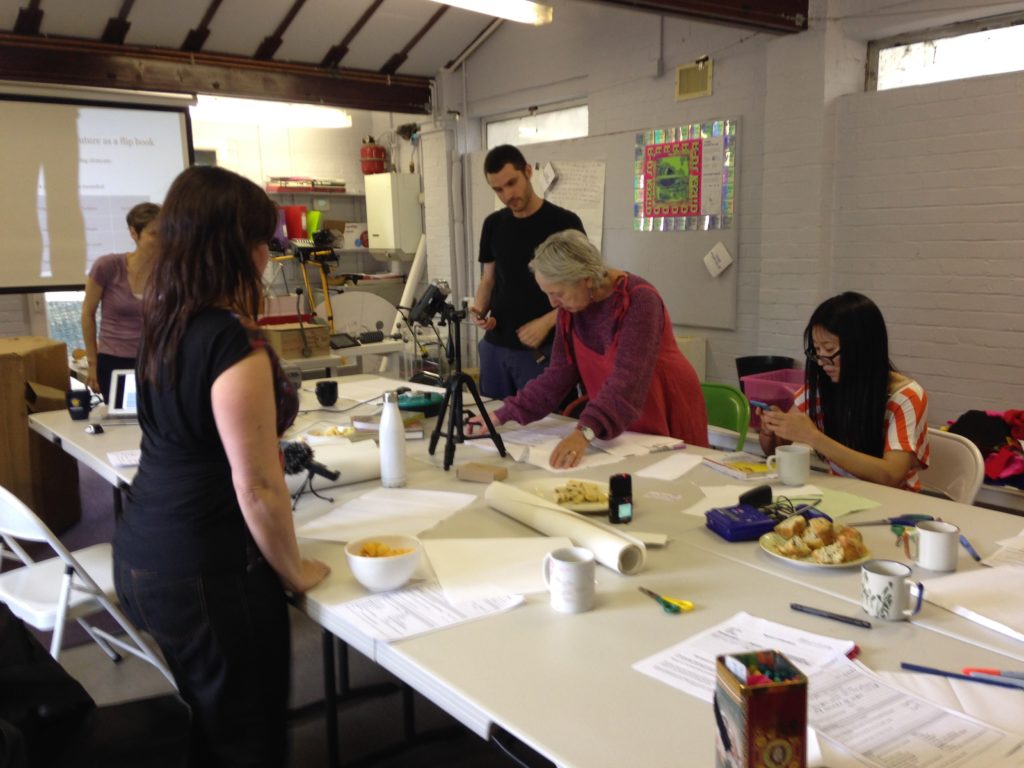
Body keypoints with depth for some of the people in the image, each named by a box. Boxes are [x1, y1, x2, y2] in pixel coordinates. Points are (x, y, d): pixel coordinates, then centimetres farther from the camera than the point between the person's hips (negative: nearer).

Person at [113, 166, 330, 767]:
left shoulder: (164, 323, 2)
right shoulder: (234, 342, -24)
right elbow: (257, 487, -20)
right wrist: (294, 571, -8)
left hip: (141, 558, 9)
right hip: (206, 576, -9)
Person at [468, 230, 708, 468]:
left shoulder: (639, 299, -27)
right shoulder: (570, 307, -7)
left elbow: (629, 379, -37)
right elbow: (560, 373, -5)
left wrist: (586, 432, -49)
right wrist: (505, 414, -13)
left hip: (667, 417, -5)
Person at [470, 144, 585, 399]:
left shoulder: (564, 223, -7)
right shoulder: (493, 225, 8)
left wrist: (546, 323, -19)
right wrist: (479, 309, -5)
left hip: (542, 350, -5)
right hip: (495, 346, 5)